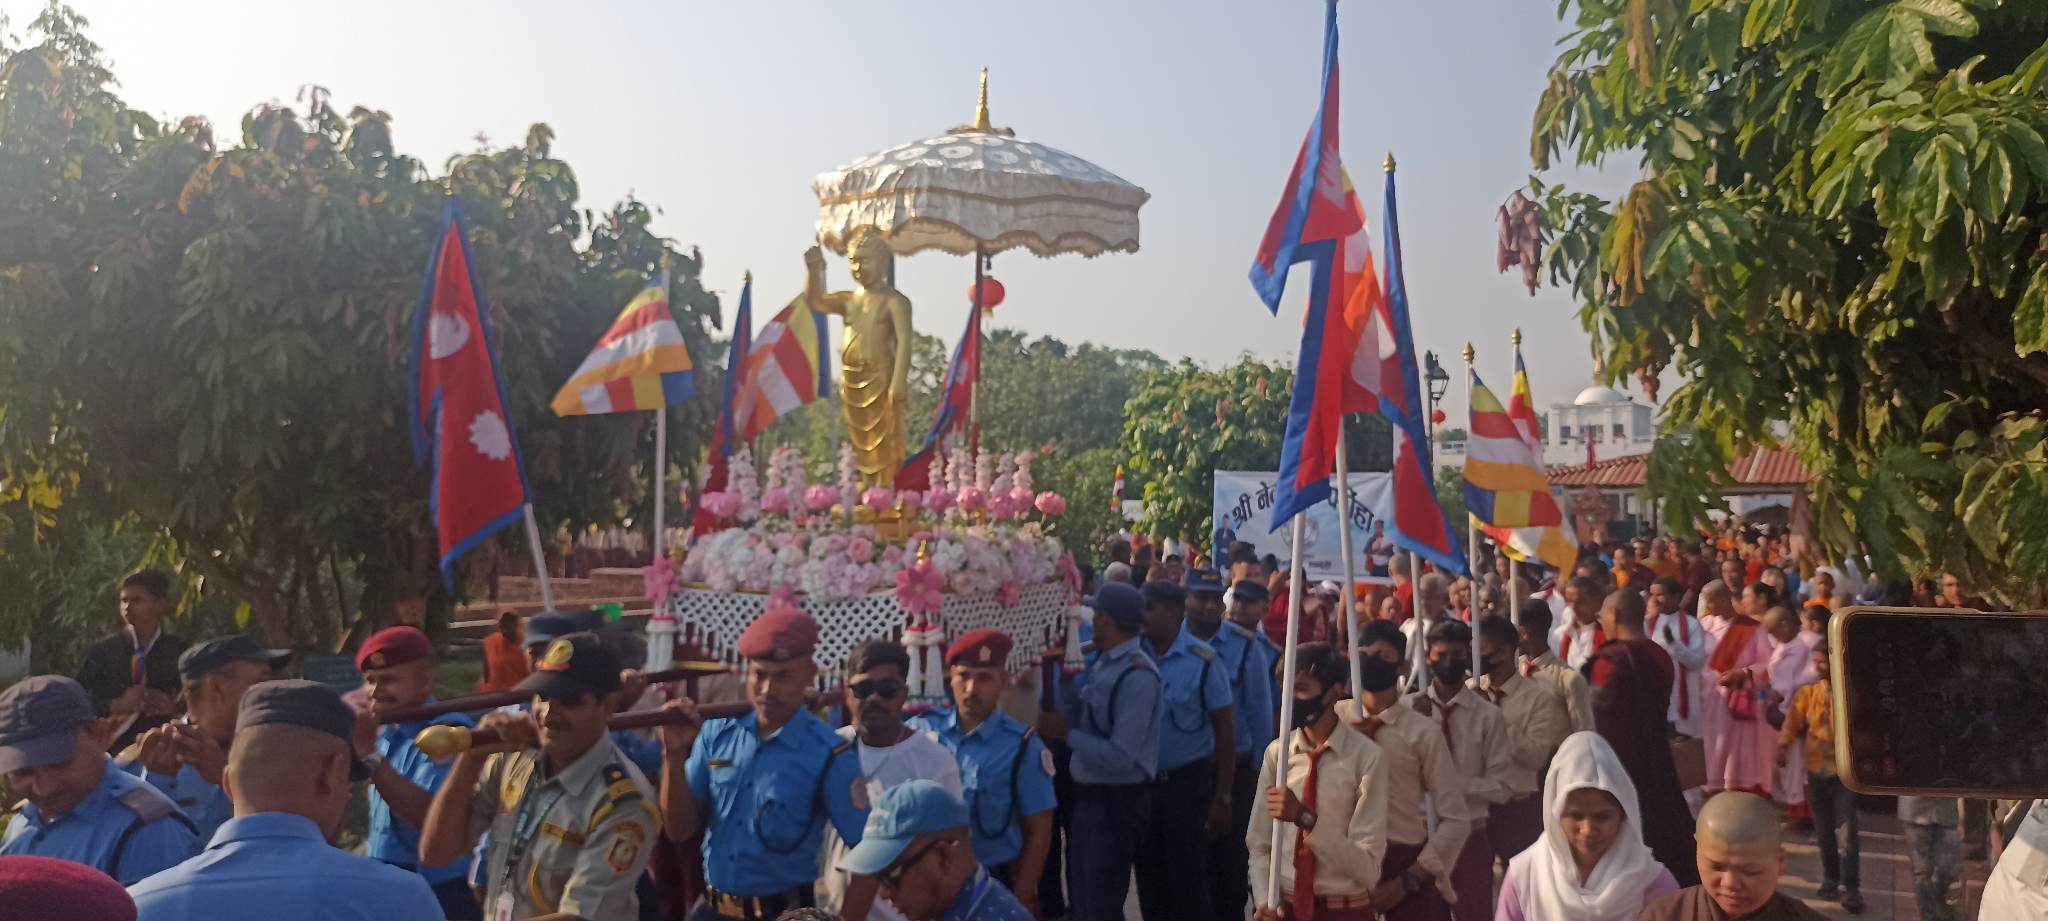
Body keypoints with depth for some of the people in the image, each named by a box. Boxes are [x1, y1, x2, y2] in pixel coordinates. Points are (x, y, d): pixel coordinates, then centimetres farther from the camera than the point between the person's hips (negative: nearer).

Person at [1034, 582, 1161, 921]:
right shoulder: (1101, 663, 5)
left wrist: (1066, 733, -19)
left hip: (1116, 801, -9)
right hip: (1088, 795, 9)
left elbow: (1119, 757, -26)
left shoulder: (1136, 676, -22)